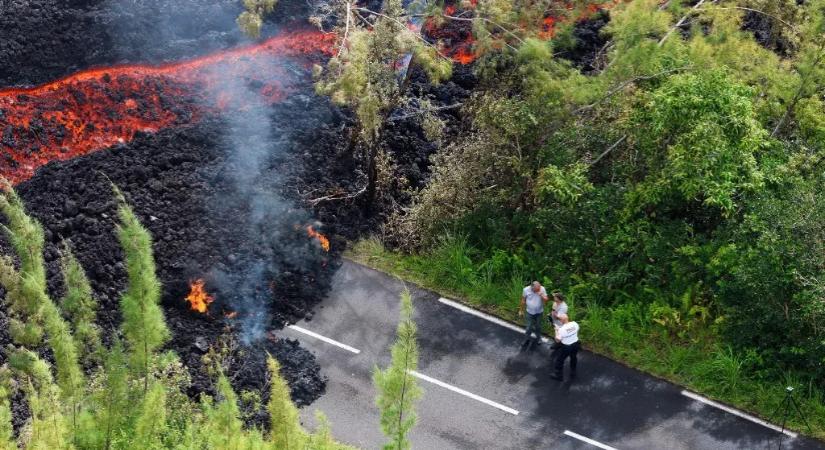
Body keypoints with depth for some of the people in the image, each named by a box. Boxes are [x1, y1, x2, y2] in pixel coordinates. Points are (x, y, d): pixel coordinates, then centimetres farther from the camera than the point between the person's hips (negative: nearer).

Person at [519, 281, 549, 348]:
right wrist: (521, 310, 1)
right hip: (530, 312, -1)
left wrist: (542, 296, -36)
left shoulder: (542, 289, -19)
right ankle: (526, 340, 29)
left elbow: (546, 300, -15)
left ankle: (538, 338, 43)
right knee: (529, 327, 7)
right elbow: (523, 300, -6)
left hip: (539, 312, 1)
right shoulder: (526, 290, -20)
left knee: (538, 326, 20)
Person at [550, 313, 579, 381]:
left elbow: (557, 340, -17)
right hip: (575, 344, 6)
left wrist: (557, 331, -7)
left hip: (566, 347, -6)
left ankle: (558, 375, 28)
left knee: (559, 360, 15)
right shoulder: (575, 324, -13)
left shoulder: (562, 329, -28)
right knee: (573, 358, 29)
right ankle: (573, 372, 46)